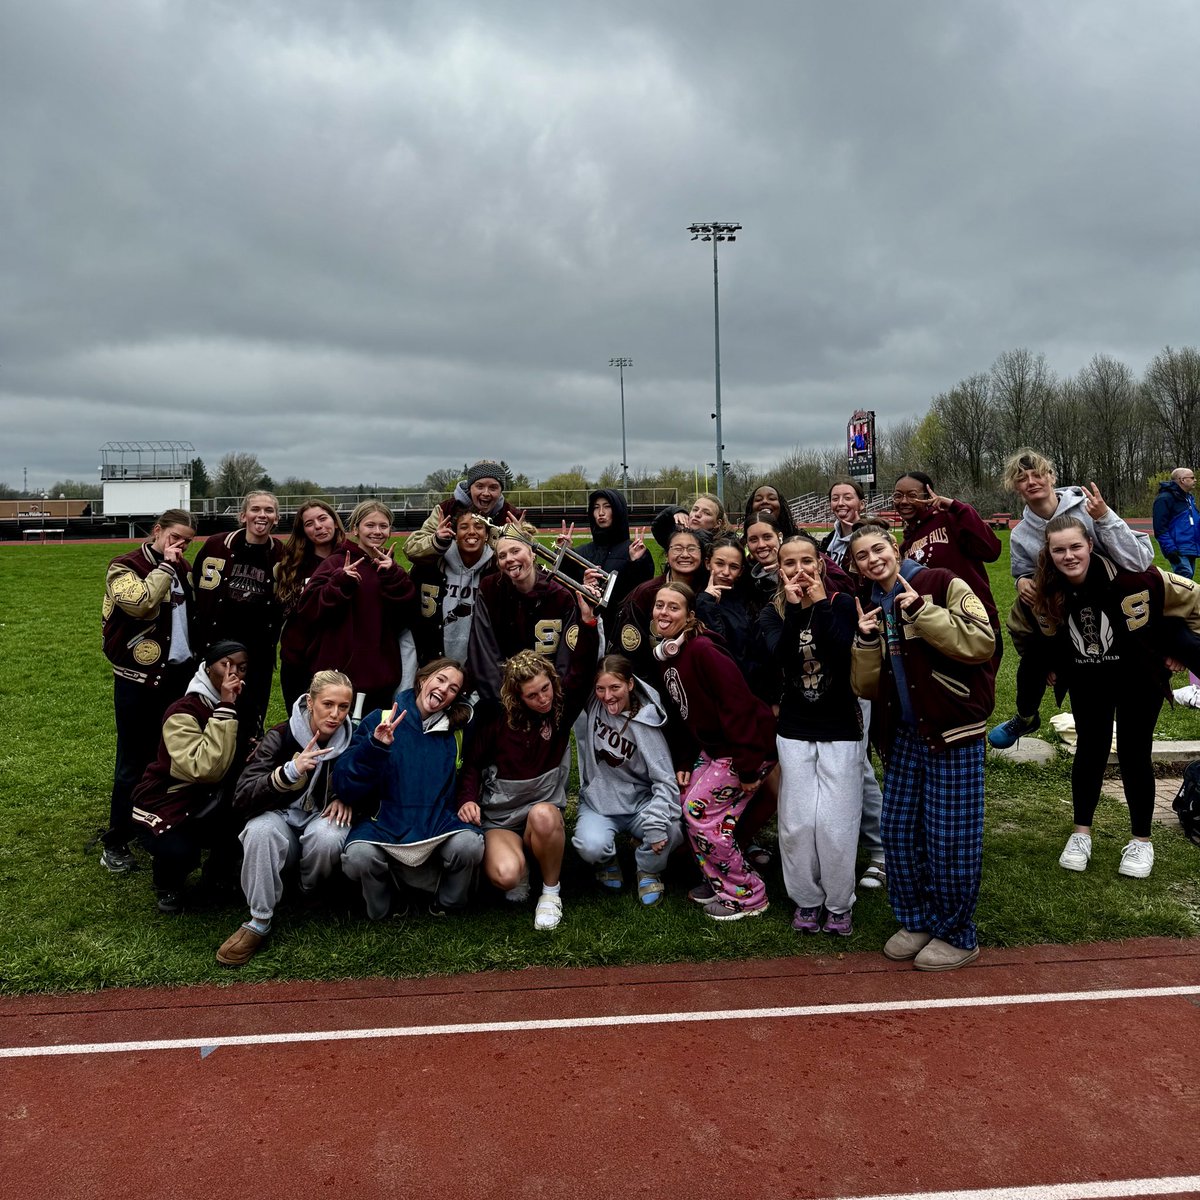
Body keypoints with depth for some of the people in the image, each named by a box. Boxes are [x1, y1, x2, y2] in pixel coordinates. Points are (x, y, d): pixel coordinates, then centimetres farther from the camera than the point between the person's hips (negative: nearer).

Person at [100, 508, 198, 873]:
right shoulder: (125, 566, -8)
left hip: (180, 674, 6)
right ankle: (116, 842, 12)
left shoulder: (181, 568, 11)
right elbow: (140, 602, -29)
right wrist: (164, 566, -19)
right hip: (139, 679, -6)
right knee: (134, 761, 0)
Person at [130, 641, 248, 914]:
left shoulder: (241, 708, 0)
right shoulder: (183, 713, -22)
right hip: (165, 806, -6)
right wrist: (225, 708, -36)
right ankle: (167, 886, 2)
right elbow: (205, 769, -38)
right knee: (180, 852, -35)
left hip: (211, 806, 6)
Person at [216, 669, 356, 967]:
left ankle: (308, 896, -2)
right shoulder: (281, 737, -16)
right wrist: (290, 771, -39)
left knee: (327, 838, -35)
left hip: (323, 818, 1)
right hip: (282, 817, -1)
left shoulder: (352, 742, -9)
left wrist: (345, 800, -15)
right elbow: (242, 798, -24)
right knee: (260, 830, -36)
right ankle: (258, 921, -24)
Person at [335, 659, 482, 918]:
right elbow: (345, 787, -10)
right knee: (359, 856, -33)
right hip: (385, 821, -1)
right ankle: (379, 910, 2)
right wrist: (375, 746, -23)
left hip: (437, 824, 2)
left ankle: (446, 905, 4)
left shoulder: (451, 735, 6)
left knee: (470, 844, -29)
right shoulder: (380, 721, -3)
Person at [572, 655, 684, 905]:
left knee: (672, 831, -32)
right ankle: (606, 862, 10)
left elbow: (665, 780, -17)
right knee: (591, 847, -31)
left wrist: (657, 822, -28)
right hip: (597, 804, 1)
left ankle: (648, 870, 5)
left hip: (639, 803, -1)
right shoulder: (592, 704, -7)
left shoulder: (645, 723, -15)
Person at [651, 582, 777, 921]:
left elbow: (738, 706, -26)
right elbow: (677, 715, 12)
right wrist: (683, 761, 6)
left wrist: (747, 766, -25)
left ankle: (747, 896, 7)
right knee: (689, 807, 7)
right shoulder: (664, 656, 6)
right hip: (712, 746, 9)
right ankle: (720, 882, 26)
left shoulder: (703, 650, -23)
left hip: (747, 745, -9)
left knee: (700, 812, -8)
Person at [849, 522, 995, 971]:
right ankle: (917, 921, 28)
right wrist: (866, 641, -8)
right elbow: (866, 687, 8)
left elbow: (982, 643, -20)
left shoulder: (941, 584, -7)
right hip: (904, 736, 6)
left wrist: (921, 610, -22)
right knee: (898, 830, 9)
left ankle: (956, 935, 18)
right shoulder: (871, 607, 11)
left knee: (950, 837, 0)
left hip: (953, 732, -6)